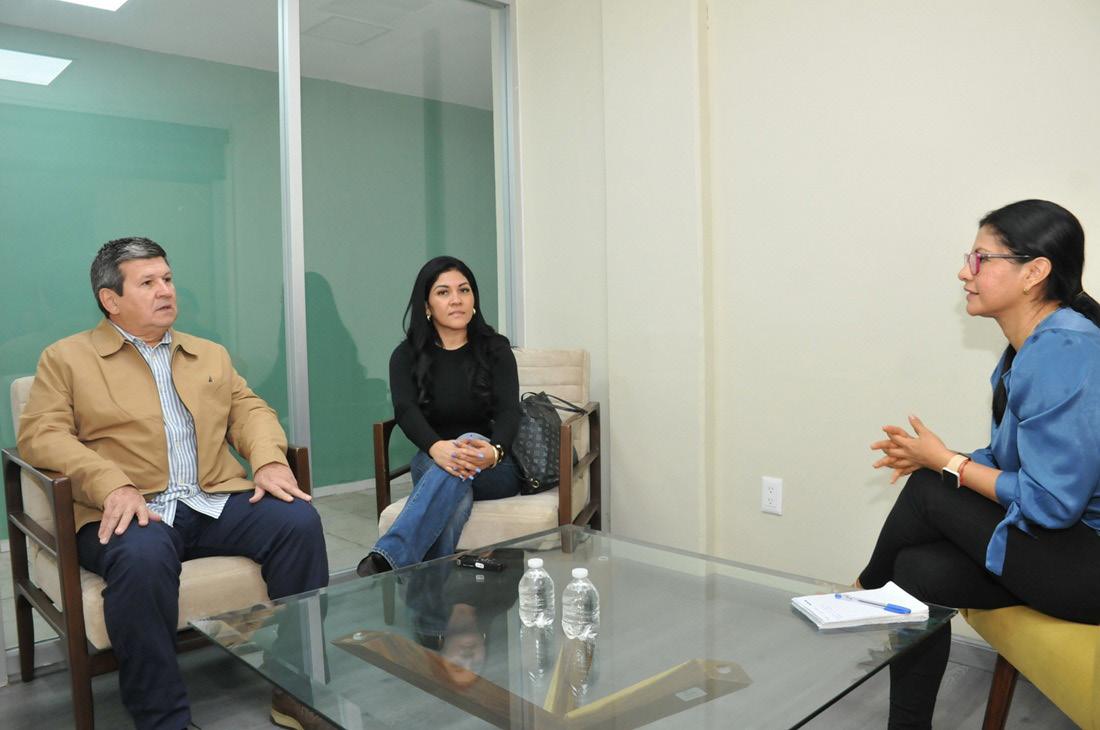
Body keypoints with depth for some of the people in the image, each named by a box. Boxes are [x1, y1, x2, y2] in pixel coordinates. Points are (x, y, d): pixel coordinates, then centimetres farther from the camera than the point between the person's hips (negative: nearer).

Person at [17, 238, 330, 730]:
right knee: (141, 558, -37)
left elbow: (249, 410, 16)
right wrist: (112, 486, -20)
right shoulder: (65, 358, 10)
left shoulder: (210, 354, 23)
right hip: (131, 510, -3)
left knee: (298, 520, -22)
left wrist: (269, 461, -7)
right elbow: (41, 435, -2)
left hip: (216, 501, 4)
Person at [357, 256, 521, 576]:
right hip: (430, 462, 1)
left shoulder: (495, 350, 3)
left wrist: (493, 452, -37)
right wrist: (437, 448, -39)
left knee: (471, 440, -39)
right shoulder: (407, 356, 4)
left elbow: (508, 411, -12)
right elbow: (406, 411, -14)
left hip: (494, 469, -1)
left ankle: (386, 558, -52)